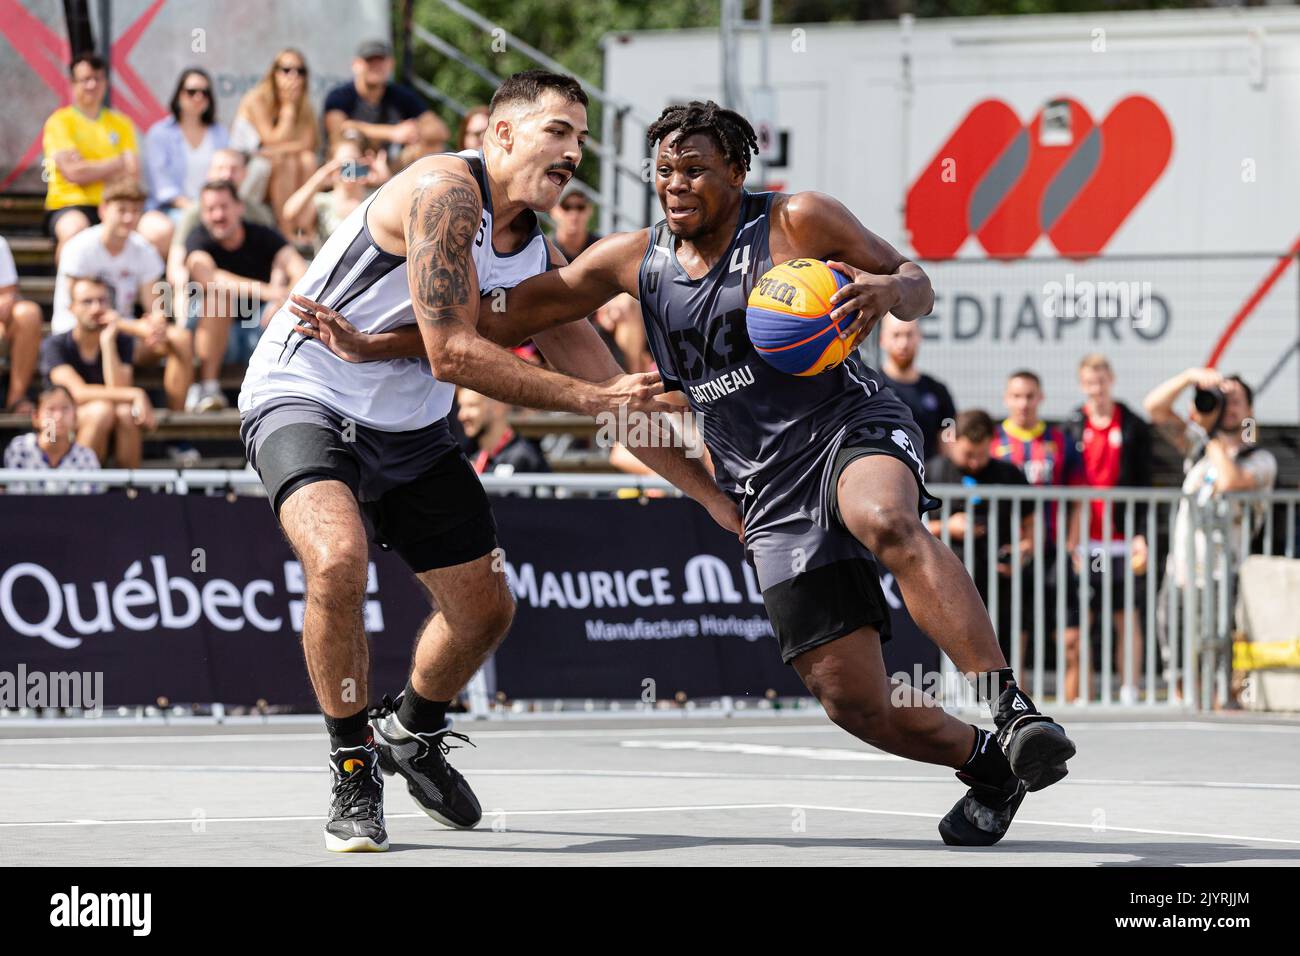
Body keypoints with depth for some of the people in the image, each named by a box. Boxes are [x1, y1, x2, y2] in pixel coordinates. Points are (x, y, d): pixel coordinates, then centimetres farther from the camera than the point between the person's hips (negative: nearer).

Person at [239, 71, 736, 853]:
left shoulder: (537, 258, 1)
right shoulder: (444, 192, -22)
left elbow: (618, 394, 8)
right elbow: (454, 355, -27)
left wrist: (717, 497, 5)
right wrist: (592, 399, -24)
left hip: (411, 432, 8)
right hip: (302, 398, -8)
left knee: (485, 609, 11)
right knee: (339, 560, -33)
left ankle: (412, 734, 43)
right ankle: (355, 776, -15)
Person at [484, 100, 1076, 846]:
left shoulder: (796, 221, 0)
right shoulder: (635, 261, 12)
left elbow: (918, 287, 4)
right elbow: (503, 321, 18)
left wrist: (889, 290, -20)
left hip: (853, 427, -4)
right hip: (772, 497, 4)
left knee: (886, 522, -42)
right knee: (853, 701, -8)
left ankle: (1015, 710, -45)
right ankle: (988, 766, 18)